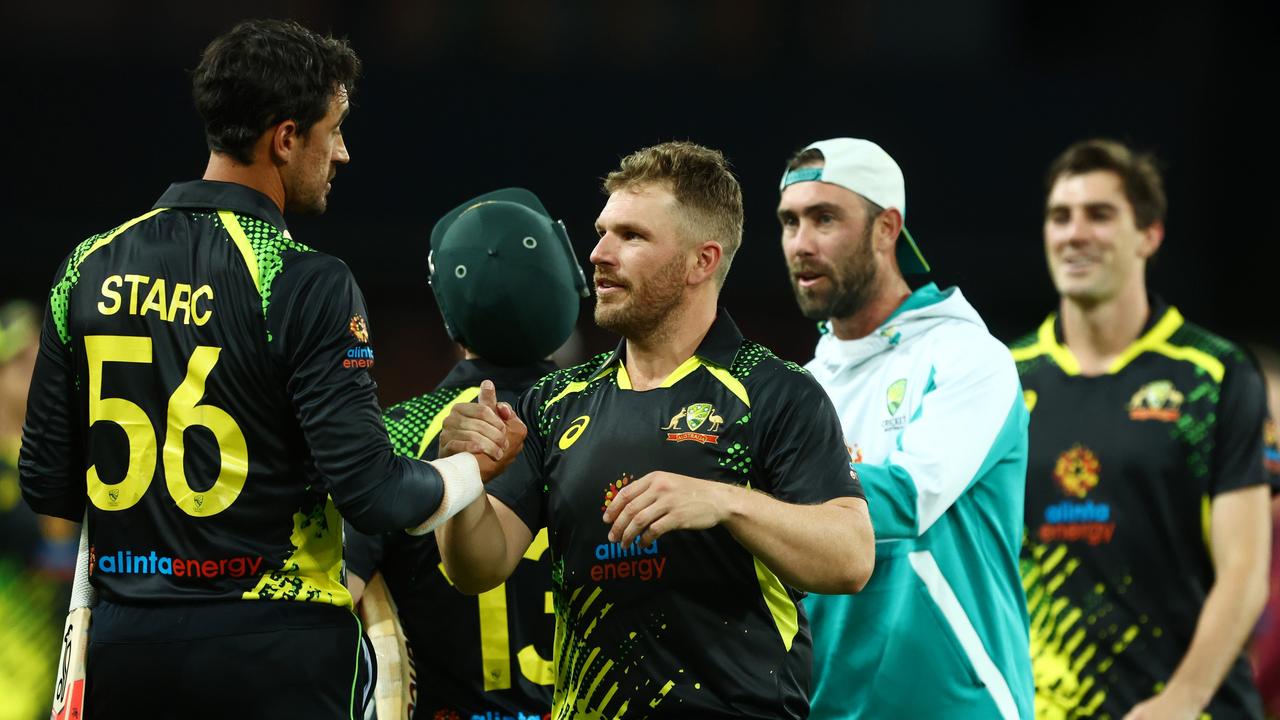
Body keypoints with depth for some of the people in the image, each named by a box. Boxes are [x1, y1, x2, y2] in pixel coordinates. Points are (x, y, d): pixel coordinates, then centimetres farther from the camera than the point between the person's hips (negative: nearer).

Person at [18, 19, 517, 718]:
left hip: (125, 640, 5)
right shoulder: (304, 282, -12)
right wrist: (477, 466, 5)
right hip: (273, 644, -5)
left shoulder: (91, 265, 4)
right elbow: (374, 495, -14)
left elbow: (46, 483, 7)